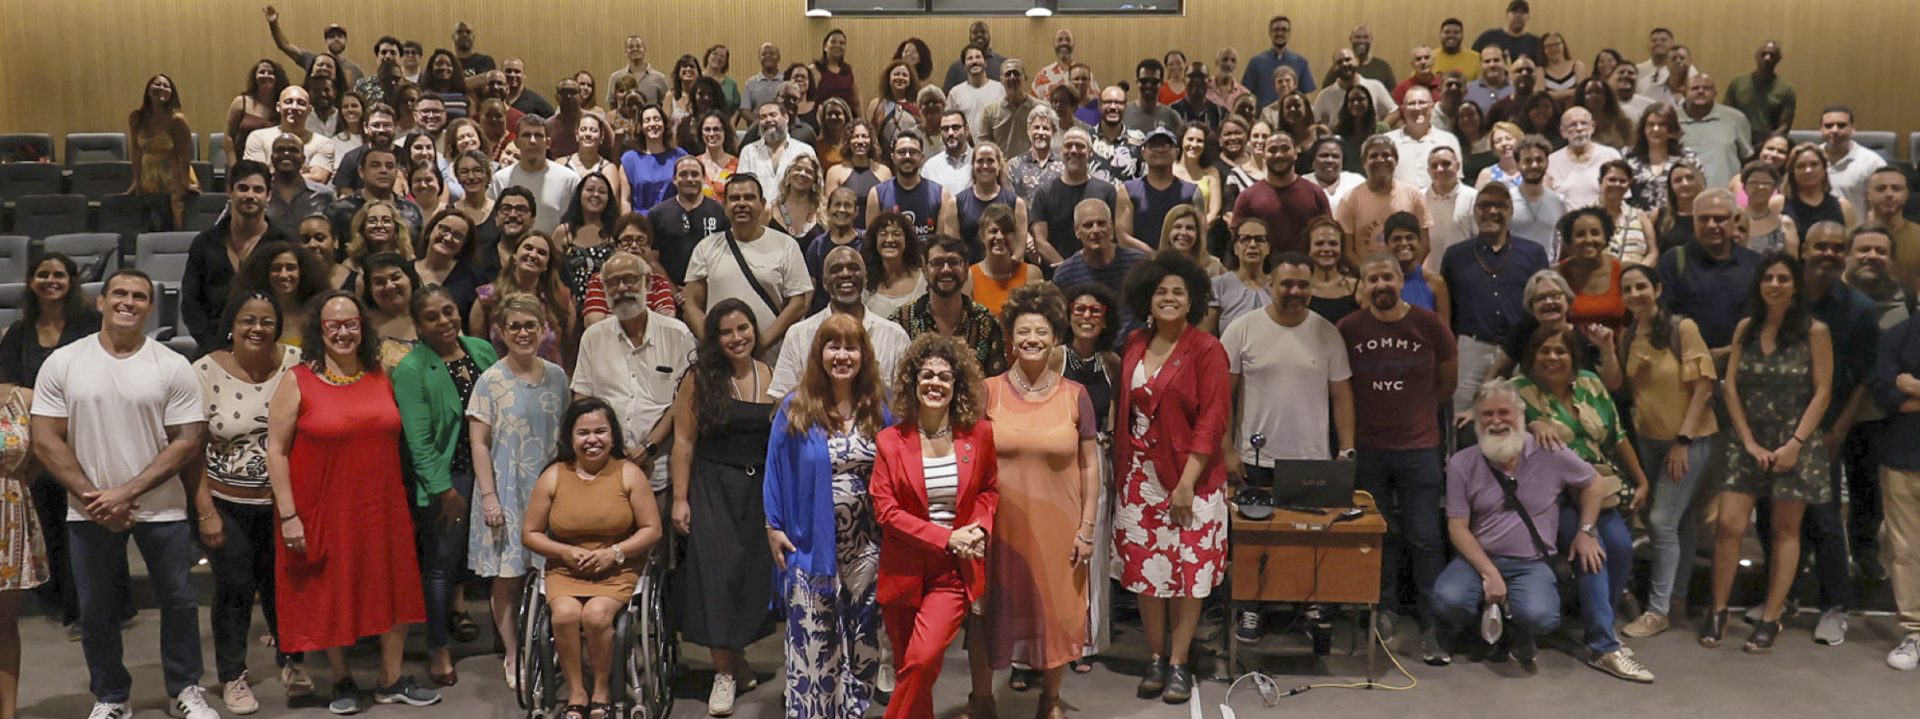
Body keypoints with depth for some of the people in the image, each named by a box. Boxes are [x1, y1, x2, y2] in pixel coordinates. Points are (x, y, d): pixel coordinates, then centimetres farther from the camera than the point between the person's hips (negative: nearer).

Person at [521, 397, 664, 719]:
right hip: (565, 571, 2)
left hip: (618, 571, -1)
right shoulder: (554, 477, 4)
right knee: (565, 613, -29)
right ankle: (576, 693, -9)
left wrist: (614, 553, -13)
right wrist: (566, 552, -8)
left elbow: (652, 529, 0)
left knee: (596, 614, -29)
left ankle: (602, 689, -4)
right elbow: (530, 533, 9)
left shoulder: (629, 473, 0)